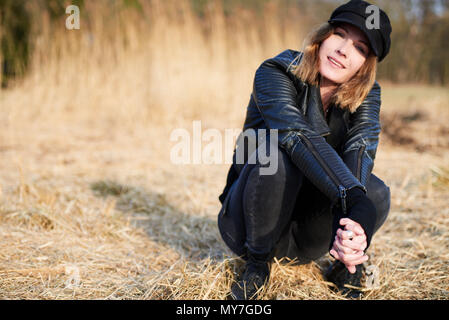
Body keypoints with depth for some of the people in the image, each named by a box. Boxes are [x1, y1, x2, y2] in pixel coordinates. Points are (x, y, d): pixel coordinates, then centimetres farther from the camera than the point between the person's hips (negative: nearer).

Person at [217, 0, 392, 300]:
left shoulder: (366, 93, -5)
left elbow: (361, 147, -25)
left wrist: (353, 219, -45)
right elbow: (299, 136, -36)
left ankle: (345, 264, 3)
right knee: (276, 153, -33)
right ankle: (258, 263, -13)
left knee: (377, 194, -27)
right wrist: (354, 201, -51)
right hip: (250, 224, -2)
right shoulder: (275, 73, -18)